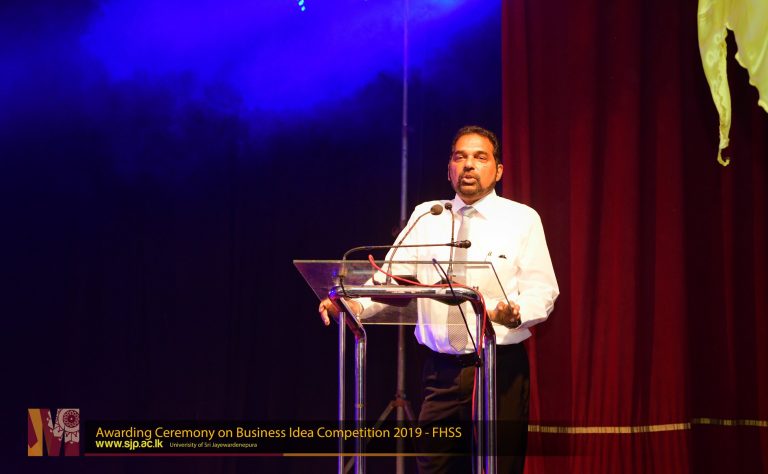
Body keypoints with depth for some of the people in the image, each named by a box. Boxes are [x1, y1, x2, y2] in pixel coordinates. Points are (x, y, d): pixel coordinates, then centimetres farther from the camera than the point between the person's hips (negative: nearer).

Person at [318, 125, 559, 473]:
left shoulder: (522, 219, 4)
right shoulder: (425, 217, 12)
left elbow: (541, 291, -3)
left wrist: (514, 313, -26)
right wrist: (353, 303, -17)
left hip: (501, 367, -2)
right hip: (441, 369, 3)